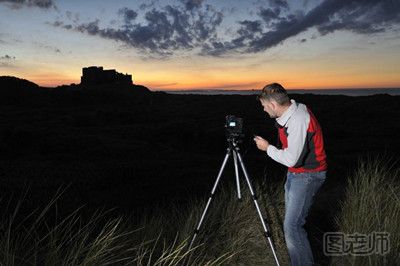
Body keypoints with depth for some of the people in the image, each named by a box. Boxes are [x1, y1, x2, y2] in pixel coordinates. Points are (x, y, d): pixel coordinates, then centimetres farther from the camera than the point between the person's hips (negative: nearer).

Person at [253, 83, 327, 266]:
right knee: (291, 222, 15)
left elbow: (291, 159, -26)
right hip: (294, 172, 9)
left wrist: (268, 148, -14)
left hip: (307, 175, -9)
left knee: (292, 226, -14)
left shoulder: (299, 120, -27)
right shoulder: (288, 112, 2)